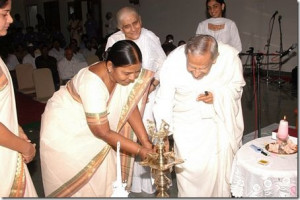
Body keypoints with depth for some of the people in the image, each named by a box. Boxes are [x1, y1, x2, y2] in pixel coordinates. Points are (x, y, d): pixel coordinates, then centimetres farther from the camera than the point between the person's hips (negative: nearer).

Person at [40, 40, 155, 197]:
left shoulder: (124, 72, -19)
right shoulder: (93, 84, -38)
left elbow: (130, 107, -7)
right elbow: (103, 132, -30)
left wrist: (146, 142, -14)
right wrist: (140, 150, -25)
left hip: (91, 129, 6)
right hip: (65, 128, -6)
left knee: (102, 175, 8)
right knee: (80, 180, 4)